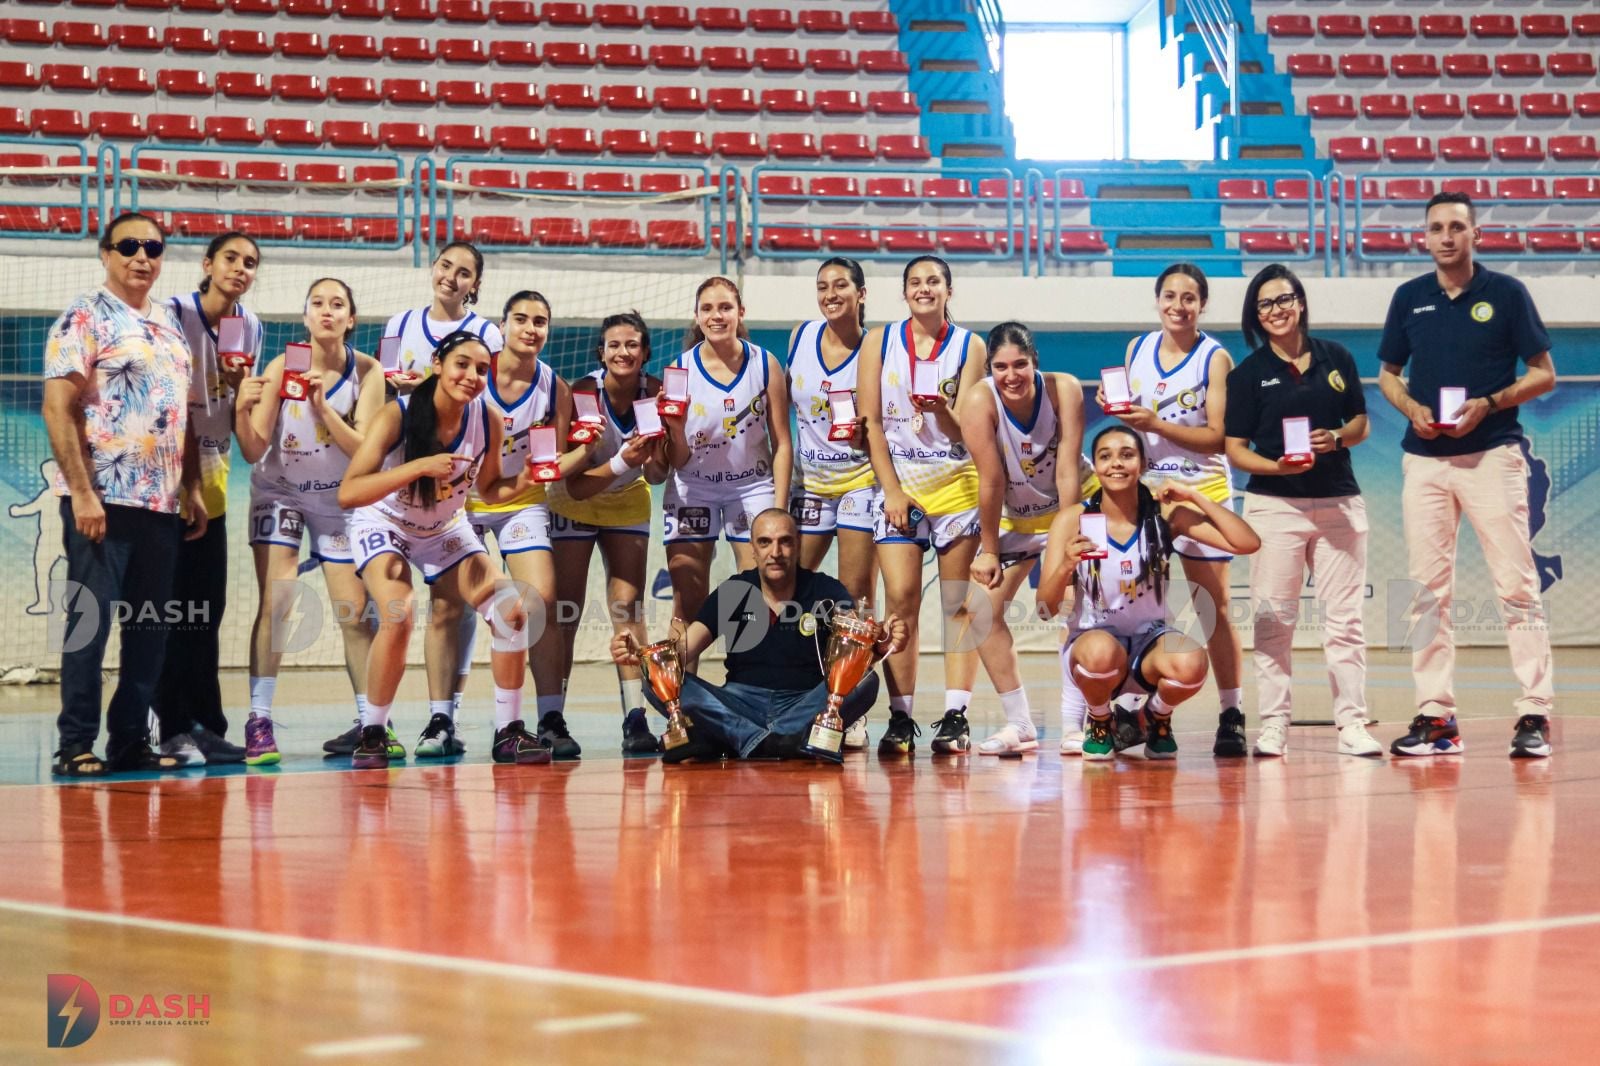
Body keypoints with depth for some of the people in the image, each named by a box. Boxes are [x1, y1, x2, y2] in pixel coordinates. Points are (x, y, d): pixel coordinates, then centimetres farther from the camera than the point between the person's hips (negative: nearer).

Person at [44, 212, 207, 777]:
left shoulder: (170, 324, 16)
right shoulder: (84, 317, -6)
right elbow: (57, 408, -12)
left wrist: (192, 488, 12)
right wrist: (82, 494, -18)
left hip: (161, 502, 7)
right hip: (103, 498, -7)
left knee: (151, 625, 8)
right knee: (90, 621, -4)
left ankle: (131, 740, 16)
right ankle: (76, 745, 1)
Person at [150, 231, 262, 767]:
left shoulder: (250, 327, 7)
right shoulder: (174, 314, -11)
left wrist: (240, 383, -6)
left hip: (213, 472, 6)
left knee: (207, 609, 7)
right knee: (177, 606, -6)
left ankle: (202, 726, 12)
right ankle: (178, 727, -3)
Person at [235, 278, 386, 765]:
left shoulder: (367, 372, -14)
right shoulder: (282, 368, -17)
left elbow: (364, 449, -20)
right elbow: (253, 452, -18)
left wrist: (322, 408, -33)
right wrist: (243, 410, -37)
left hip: (340, 497, 1)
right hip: (279, 492, -1)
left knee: (355, 613, 0)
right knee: (274, 601, -15)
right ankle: (258, 723, -14)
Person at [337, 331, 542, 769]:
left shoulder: (487, 421, -15)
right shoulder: (398, 416, -28)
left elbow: (489, 489, 3)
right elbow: (347, 493, -36)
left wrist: (525, 480, -19)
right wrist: (419, 466, -44)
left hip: (446, 530, 5)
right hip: (384, 525, -5)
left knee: (510, 612, -9)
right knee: (398, 617, -29)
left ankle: (508, 732, 5)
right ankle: (371, 733, -11)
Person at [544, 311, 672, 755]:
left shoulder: (654, 391, -19)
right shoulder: (584, 393, -27)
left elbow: (657, 476, -11)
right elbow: (575, 485, -27)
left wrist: (653, 457, -33)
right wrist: (621, 463, -42)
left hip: (627, 502, 2)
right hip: (573, 502, -2)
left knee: (628, 606, -5)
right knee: (566, 613, -4)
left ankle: (635, 719, -6)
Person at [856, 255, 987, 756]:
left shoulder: (970, 347, 4)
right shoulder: (880, 341, 5)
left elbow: (965, 429, 0)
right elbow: (871, 421, 3)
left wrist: (942, 410, -23)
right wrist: (891, 490, -5)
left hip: (956, 484, 0)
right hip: (898, 482, 0)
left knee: (958, 603, -2)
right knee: (900, 598, -8)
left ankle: (955, 716, 0)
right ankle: (900, 718, -3)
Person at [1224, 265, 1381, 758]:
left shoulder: (1337, 358, 9)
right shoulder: (1248, 373, 2)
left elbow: (1361, 423, 13)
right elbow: (1236, 450, 0)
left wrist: (1336, 438, -8)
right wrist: (1277, 466, -18)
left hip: (1338, 502, 2)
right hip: (1274, 504, -2)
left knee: (1345, 619, 1)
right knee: (1273, 620, 1)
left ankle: (1352, 723, 5)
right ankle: (1273, 726, 6)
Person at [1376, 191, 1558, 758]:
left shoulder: (1506, 293, 1)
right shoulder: (1410, 297, 10)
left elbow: (1544, 373, 2)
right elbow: (1388, 374, 18)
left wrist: (1489, 403, -13)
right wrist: (1411, 408, -3)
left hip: (1492, 455, -3)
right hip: (1424, 459, 3)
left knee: (1517, 586, -6)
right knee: (1429, 590, 4)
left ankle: (1534, 715, -5)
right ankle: (1435, 716, 8)